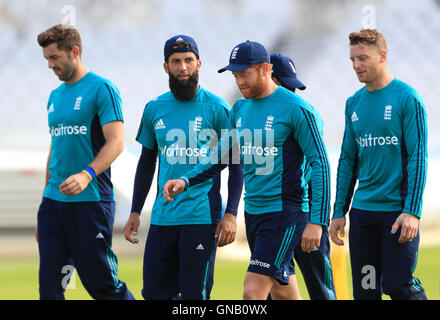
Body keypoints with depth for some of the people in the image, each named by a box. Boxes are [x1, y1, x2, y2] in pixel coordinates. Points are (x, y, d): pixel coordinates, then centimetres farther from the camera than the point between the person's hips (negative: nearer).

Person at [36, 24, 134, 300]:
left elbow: (116, 142, -14)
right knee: (50, 286, 0)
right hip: (54, 202, 7)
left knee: (101, 284, -5)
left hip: (91, 202, -7)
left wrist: (87, 174, -29)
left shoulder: (101, 89, -6)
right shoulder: (55, 96, 17)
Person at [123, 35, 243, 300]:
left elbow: (236, 165, 0)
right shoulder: (154, 109, 10)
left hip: (202, 217, -4)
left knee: (195, 294, -4)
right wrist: (135, 212, 15)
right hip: (163, 216, 5)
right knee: (154, 292, 3)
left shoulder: (217, 109, -2)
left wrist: (231, 214, -9)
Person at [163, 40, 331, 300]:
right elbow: (223, 155, 21)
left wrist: (317, 221, -16)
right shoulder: (241, 108, 11)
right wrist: (187, 181, 5)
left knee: (253, 291, -15)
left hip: (285, 212, -7)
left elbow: (320, 163, -11)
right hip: (253, 210, 7)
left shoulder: (296, 109, -11)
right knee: (282, 292, 13)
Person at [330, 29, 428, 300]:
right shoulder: (354, 103, 12)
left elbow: (418, 157, -9)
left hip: (397, 210, -6)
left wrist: (412, 211, -16)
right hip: (362, 211, 6)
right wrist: (339, 211, 13)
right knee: (364, 290, 5)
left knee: (398, 286, -10)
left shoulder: (407, 98, -6)